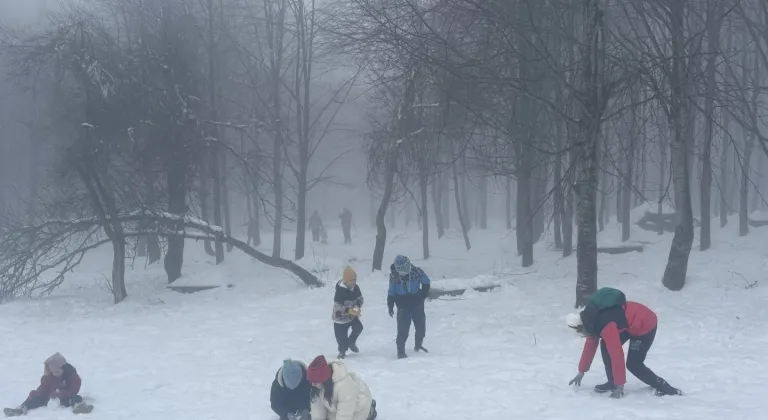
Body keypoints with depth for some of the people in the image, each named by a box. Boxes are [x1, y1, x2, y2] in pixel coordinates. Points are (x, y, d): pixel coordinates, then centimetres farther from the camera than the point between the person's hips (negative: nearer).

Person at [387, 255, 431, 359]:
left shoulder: (416, 272, -11)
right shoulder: (394, 276, -11)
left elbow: (426, 282, 6)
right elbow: (391, 292, 0)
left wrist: (424, 295, 3)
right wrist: (390, 306, -1)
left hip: (417, 303, 2)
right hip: (403, 306, -2)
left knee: (421, 326, 10)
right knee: (403, 329, -9)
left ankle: (418, 346, 33)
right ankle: (400, 351, -1)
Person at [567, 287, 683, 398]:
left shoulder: (606, 326, -32)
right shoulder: (591, 321, -3)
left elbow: (617, 355, -31)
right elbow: (590, 346, 11)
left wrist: (620, 385, -26)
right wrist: (581, 372, 17)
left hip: (645, 324, -10)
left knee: (633, 364, -8)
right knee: (606, 346, 1)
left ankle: (664, 387, 6)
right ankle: (612, 382, 10)